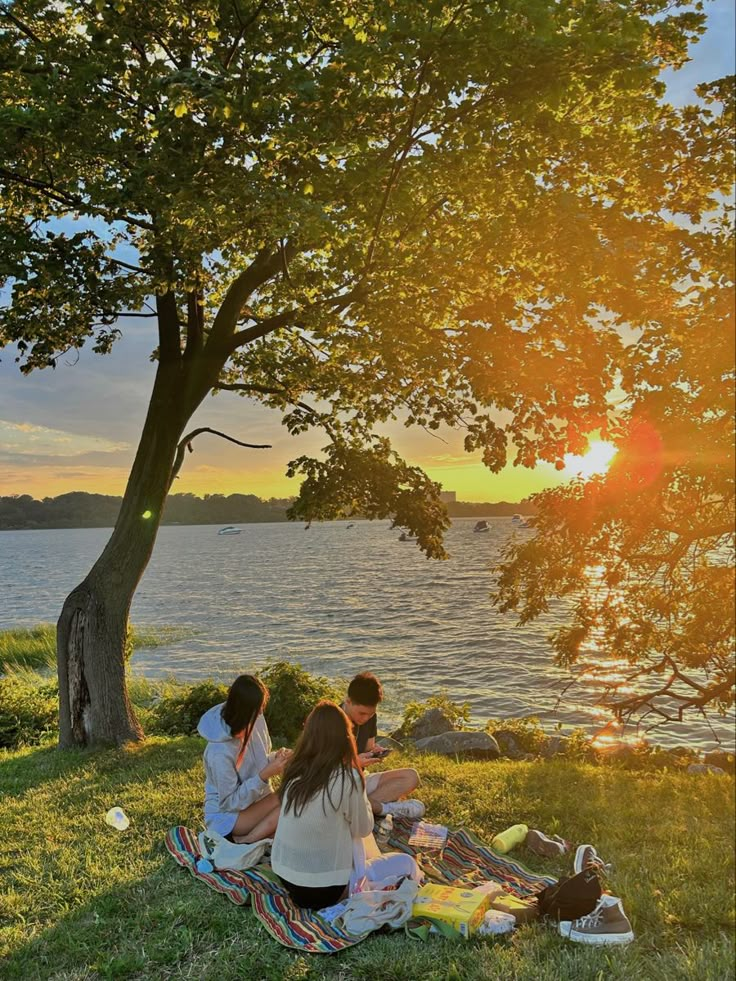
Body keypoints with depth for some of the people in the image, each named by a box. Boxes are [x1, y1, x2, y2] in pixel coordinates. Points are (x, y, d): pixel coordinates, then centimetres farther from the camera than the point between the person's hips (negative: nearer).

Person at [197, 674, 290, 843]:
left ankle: (247, 840, -13)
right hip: (226, 814, -7)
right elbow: (230, 802, -20)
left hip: (257, 801, 7)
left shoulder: (256, 720, -10)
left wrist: (276, 758, -13)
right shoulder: (219, 752, -29)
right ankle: (247, 844, -17)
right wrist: (265, 775, -28)